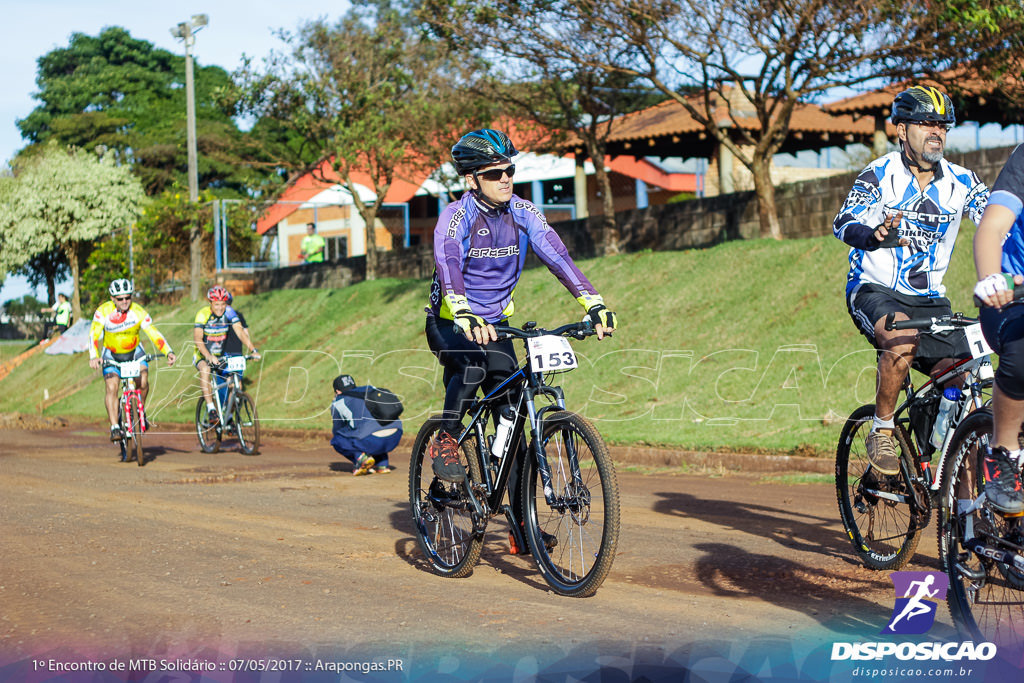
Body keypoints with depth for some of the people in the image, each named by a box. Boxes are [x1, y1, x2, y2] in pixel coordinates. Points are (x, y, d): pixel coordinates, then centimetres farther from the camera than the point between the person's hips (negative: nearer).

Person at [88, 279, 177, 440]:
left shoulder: (139, 312, -18)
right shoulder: (104, 311, -21)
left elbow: (154, 334, -20)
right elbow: (94, 335, -28)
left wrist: (168, 352, -35)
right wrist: (94, 357, -45)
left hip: (134, 352, 1)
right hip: (111, 355, -1)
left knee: (143, 381, -23)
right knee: (111, 387, -20)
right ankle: (114, 427, -17)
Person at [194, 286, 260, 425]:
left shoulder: (229, 312, -12)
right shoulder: (203, 314, -21)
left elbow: (240, 331, -18)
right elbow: (197, 339, -31)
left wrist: (253, 349, -34)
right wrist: (209, 356, -47)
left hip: (220, 355, 4)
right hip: (202, 355, -4)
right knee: (205, 369, -36)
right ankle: (211, 410, -35)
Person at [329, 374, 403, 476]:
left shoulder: (338, 402, 12)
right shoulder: (371, 389, 25)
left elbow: (337, 428, 23)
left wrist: (333, 433, 44)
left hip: (372, 442, -5)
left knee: (336, 439, 20)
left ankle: (361, 457, -4)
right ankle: (382, 464, 22)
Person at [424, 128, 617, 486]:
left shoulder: (524, 214, -8)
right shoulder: (455, 216, -21)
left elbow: (558, 257, -19)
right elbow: (448, 267, -38)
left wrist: (594, 304, -33)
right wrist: (467, 319, -56)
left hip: (494, 324, 4)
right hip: (449, 323, -4)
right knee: (472, 367, -34)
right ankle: (445, 443, -11)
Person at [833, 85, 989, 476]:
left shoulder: (961, 181, 2)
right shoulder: (879, 175, -7)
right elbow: (843, 224, -20)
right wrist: (875, 235, -44)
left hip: (930, 300, 4)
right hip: (874, 292, -4)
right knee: (902, 340, -36)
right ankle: (881, 433, -15)